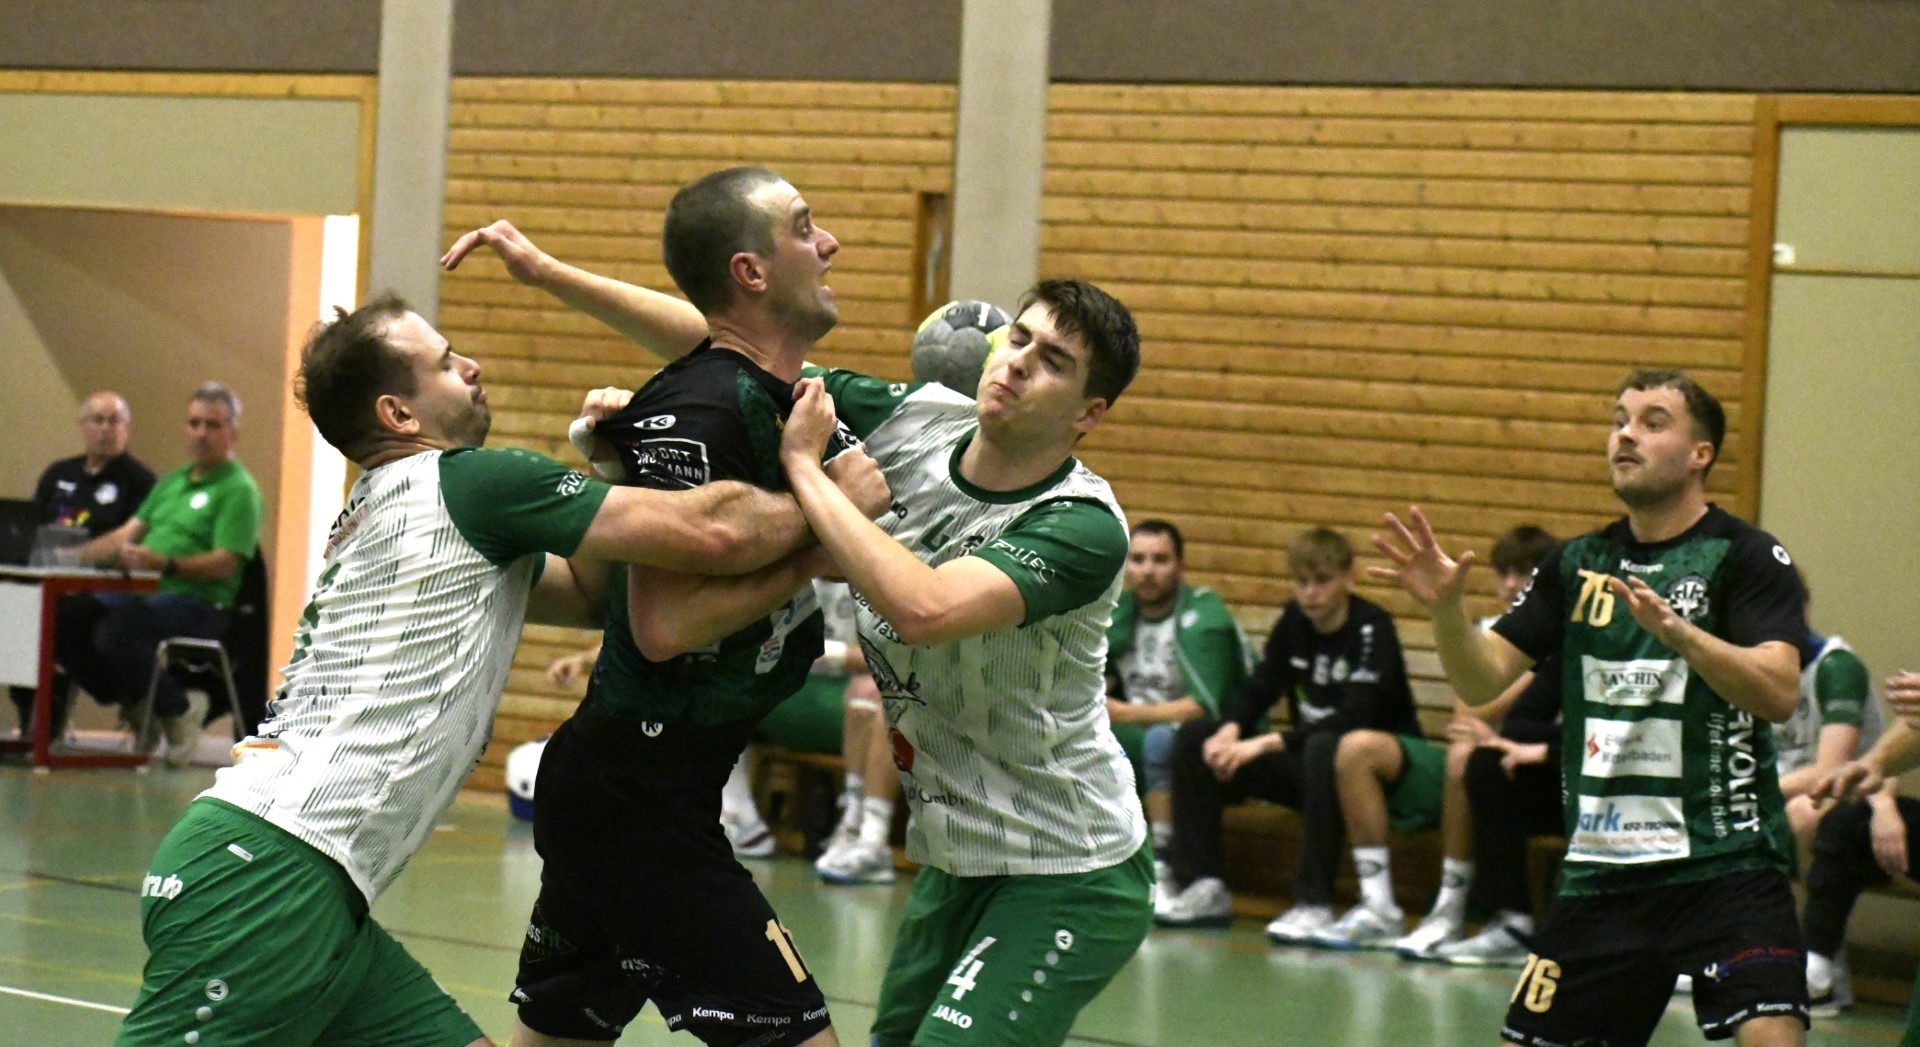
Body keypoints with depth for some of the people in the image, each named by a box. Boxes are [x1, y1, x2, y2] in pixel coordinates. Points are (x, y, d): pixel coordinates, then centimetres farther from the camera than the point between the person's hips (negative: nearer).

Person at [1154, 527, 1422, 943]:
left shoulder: (1372, 628, -16)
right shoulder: (1294, 621, 4)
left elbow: (1353, 719, -26)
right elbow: (1259, 689, 2)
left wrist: (1268, 743, -33)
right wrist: (1231, 731, -21)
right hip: (1306, 761, 7)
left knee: (1325, 750, -41)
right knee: (1195, 737, -3)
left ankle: (1315, 905, -38)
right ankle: (1204, 887, -6)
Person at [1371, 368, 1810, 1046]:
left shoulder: (1746, 556, -4)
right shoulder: (1579, 564, 11)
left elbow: (1777, 693, -18)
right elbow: (1481, 682, 6)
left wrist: (1676, 631, -32)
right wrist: (1445, 608, -13)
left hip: (1725, 863, -5)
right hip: (1601, 866, 5)